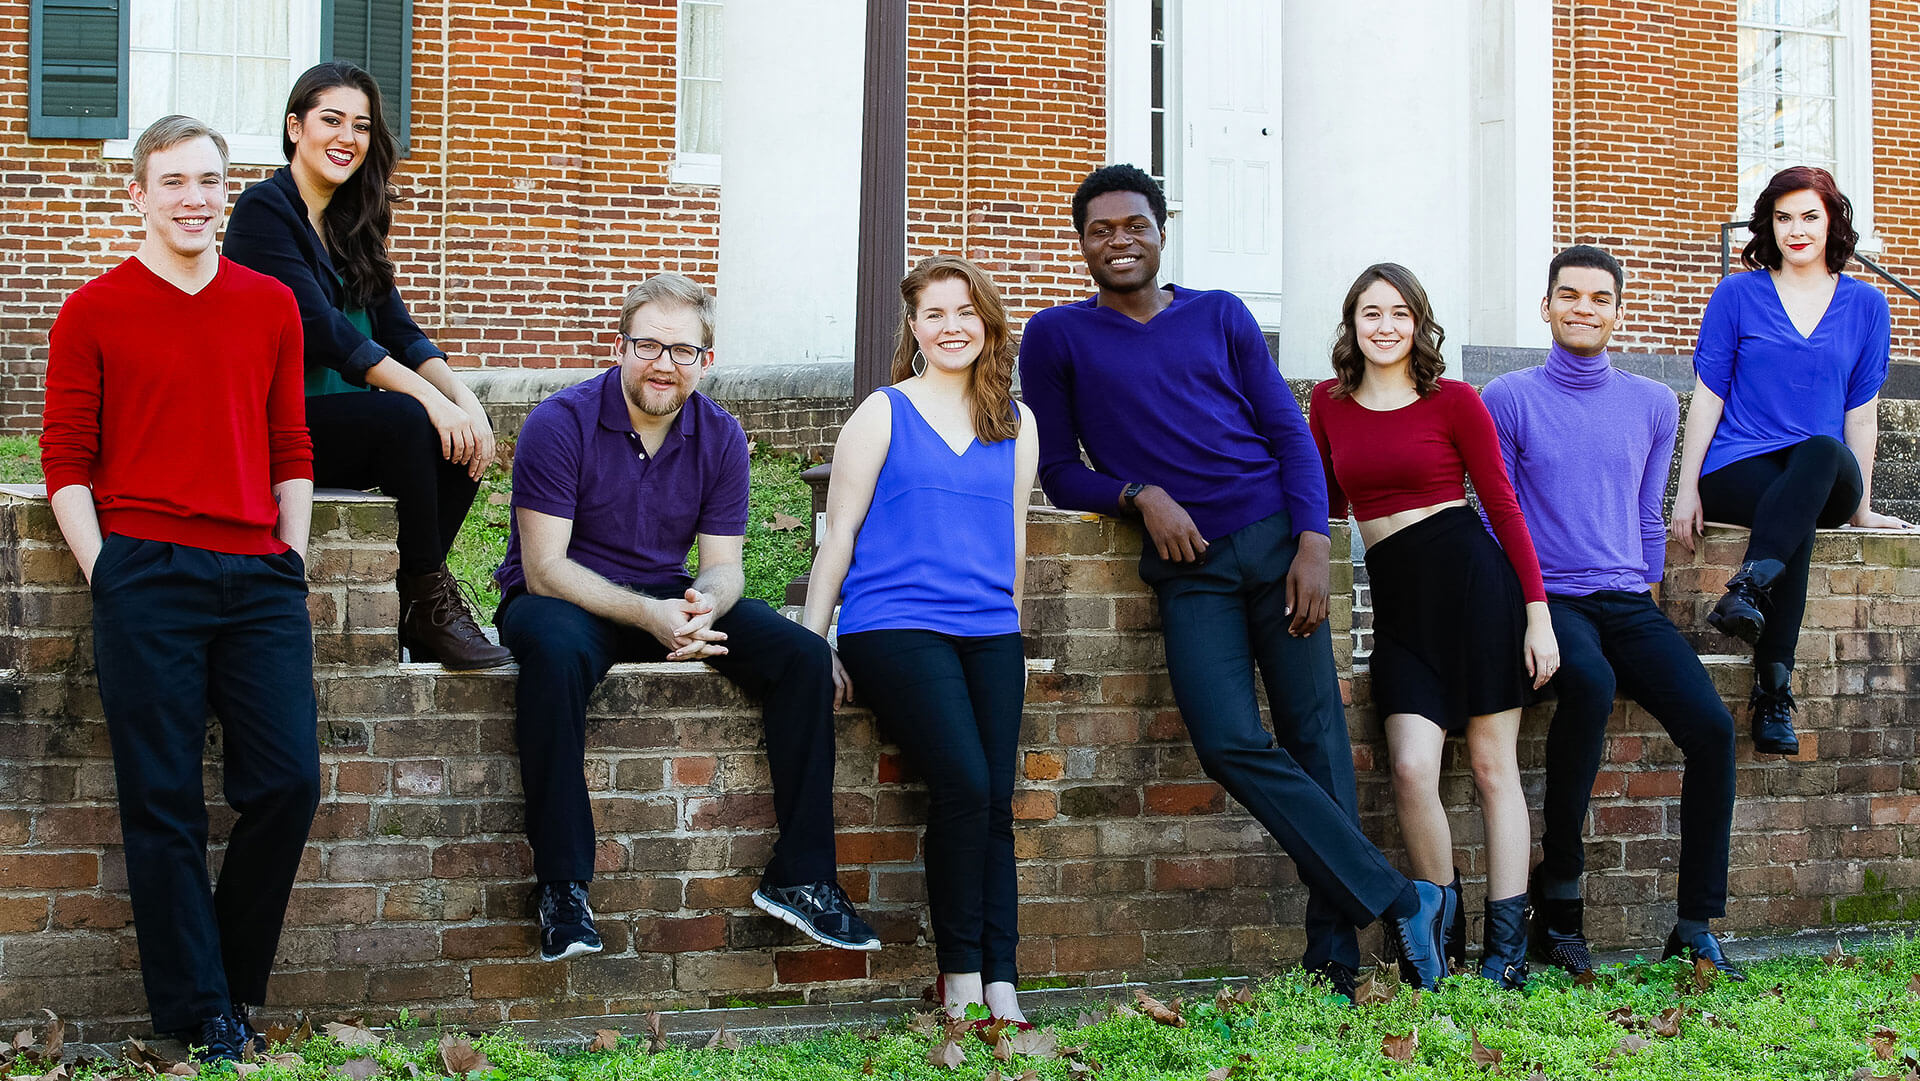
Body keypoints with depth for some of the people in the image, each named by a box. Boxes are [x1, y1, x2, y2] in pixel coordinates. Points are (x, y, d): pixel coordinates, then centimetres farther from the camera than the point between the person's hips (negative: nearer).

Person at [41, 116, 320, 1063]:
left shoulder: (271, 306, 14)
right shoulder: (93, 313, 5)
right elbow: (65, 458, 3)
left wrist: (292, 557, 8)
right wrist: (103, 571, -5)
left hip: (258, 576, 3)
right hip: (146, 575, -3)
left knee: (289, 782, -3)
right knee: (164, 803, -1)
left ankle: (232, 980, 17)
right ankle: (201, 1018, 8)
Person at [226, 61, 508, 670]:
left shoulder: (351, 227, 17)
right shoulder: (264, 210, -8)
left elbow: (398, 331, 8)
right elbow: (319, 327, -19)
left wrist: (462, 397, -12)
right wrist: (429, 397, -26)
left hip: (342, 416, 7)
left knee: (465, 434, -17)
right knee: (405, 420, -31)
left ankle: (409, 609, -16)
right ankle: (428, 602, -20)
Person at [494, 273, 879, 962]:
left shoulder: (721, 437, 0)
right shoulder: (561, 424, -15)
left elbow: (723, 566, -1)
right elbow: (543, 568, -19)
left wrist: (700, 606, -27)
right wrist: (649, 616, -32)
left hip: (670, 600, 5)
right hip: (564, 599, -5)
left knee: (804, 656, -16)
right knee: (556, 652, -41)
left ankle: (799, 877, -11)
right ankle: (562, 887, -33)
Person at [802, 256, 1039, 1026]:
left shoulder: (1016, 426, 16)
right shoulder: (884, 414, 5)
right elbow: (839, 535, 5)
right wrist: (812, 646, 0)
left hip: (989, 633, 4)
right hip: (895, 626, -4)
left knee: (997, 803, -10)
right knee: (965, 787, -22)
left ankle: (1001, 984, -9)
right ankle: (960, 974, -9)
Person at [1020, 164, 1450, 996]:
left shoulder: (1220, 317, 14)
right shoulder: (1057, 337, 11)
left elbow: (1288, 430, 10)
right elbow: (1058, 472, 11)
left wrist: (1312, 544, -3)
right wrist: (1139, 495, -8)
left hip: (1277, 541, 1)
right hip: (1190, 566, -1)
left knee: (1315, 739, -6)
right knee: (1231, 743, -20)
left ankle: (1334, 958, -2)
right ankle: (1397, 898, -13)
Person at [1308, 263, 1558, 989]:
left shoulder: (1455, 402, 0)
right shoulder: (1330, 403, 11)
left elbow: (1503, 504, 1)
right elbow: (1325, 499, 24)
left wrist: (1537, 610, -3)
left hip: (1471, 577, -3)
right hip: (1397, 596, 3)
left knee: (1493, 768, 1)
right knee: (1411, 768, -13)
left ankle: (1506, 950, 5)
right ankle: (1443, 924, 7)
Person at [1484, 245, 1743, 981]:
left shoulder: (1653, 405, 14)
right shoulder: (1509, 399, 2)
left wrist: (1645, 596, 15)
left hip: (1629, 602, 4)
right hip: (1548, 598, -4)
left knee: (1712, 725, -20)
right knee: (1589, 685, -38)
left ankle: (1697, 930, -12)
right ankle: (1559, 885, -24)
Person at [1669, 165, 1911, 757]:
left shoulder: (1865, 305, 13)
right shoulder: (1738, 294, 8)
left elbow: (1861, 413, 13)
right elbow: (1708, 397, 6)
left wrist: (1860, 507, 11)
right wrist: (1687, 488, -2)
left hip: (1828, 476, 1)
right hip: (1736, 472, -1)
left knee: (1823, 454, -38)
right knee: (1800, 523, -37)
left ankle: (1746, 591, -50)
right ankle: (1775, 693, -41)